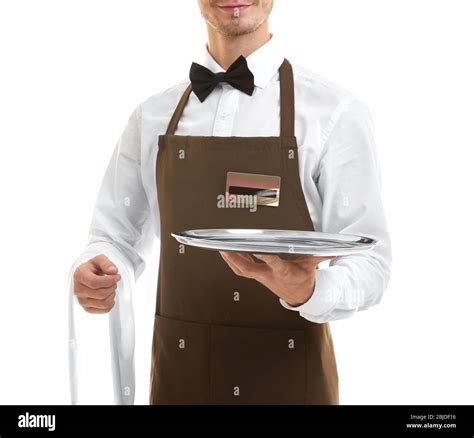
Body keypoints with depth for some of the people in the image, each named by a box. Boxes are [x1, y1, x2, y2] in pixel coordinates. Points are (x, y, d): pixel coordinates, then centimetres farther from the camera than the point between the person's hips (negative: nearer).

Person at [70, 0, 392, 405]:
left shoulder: (335, 112, -9)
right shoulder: (153, 117, 2)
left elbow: (369, 261, -10)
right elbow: (118, 239, 8)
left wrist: (306, 291, -30)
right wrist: (96, 276, -14)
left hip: (289, 374, -2)